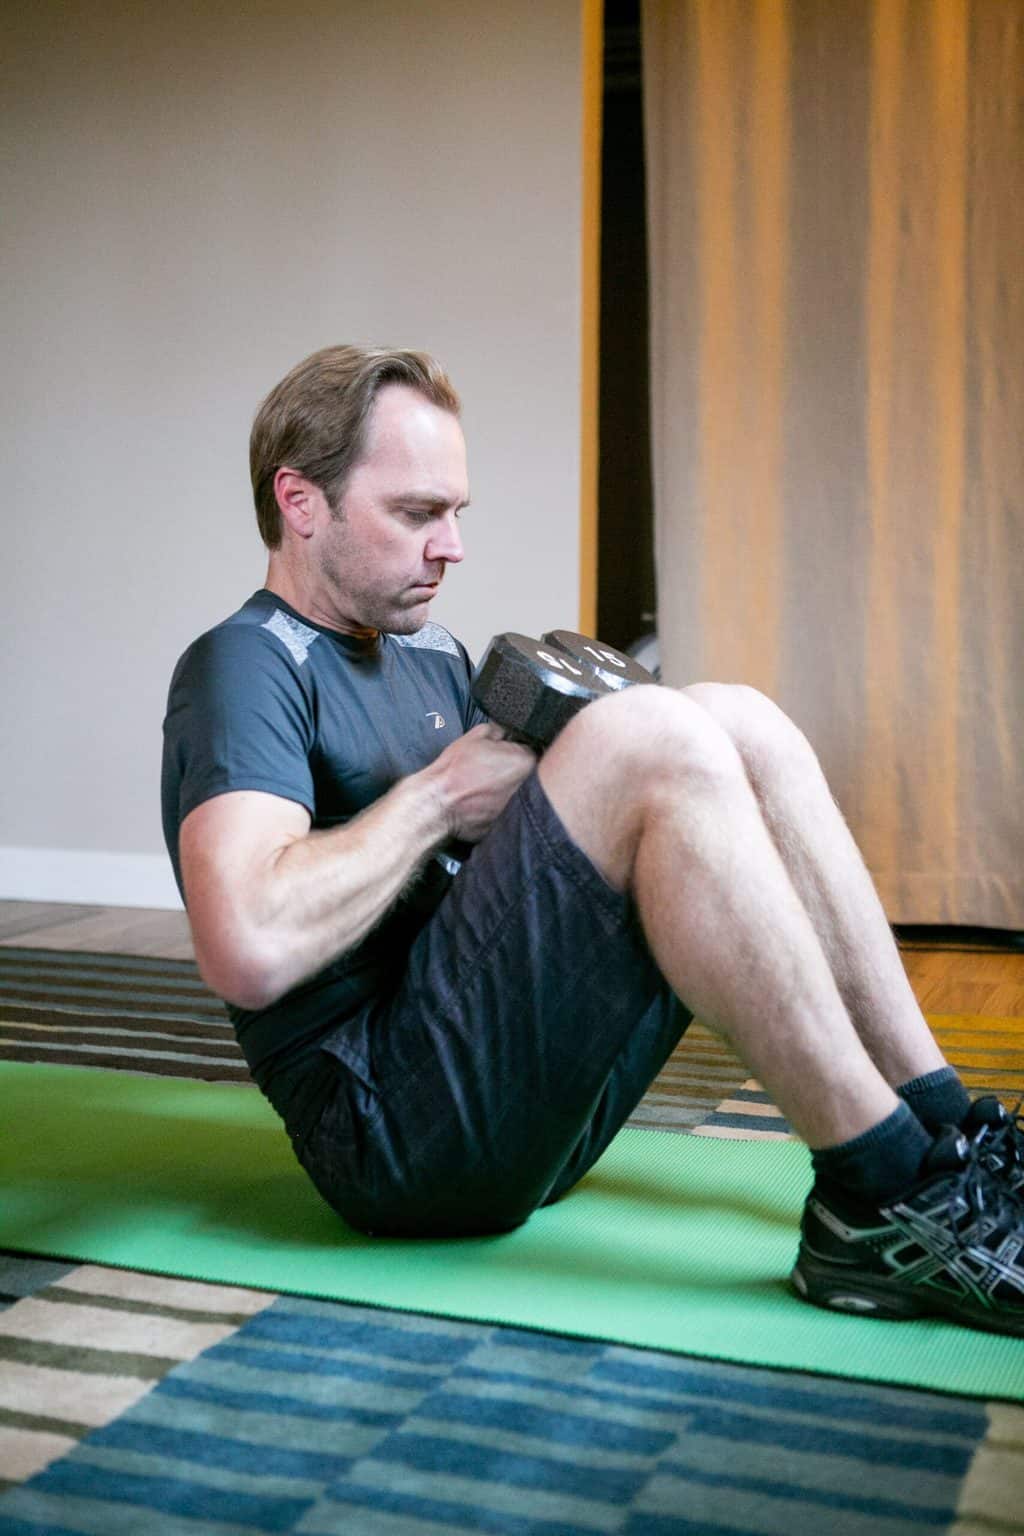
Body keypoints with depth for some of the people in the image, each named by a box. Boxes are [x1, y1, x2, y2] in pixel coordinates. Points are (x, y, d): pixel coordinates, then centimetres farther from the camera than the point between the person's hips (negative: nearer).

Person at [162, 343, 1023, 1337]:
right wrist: (438, 795, -12)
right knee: (651, 736, -24)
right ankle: (889, 1200, -20)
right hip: (393, 1130, -9)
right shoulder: (245, 666, -6)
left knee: (734, 723, -2)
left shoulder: (433, 658, 22)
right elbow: (252, 951, -24)